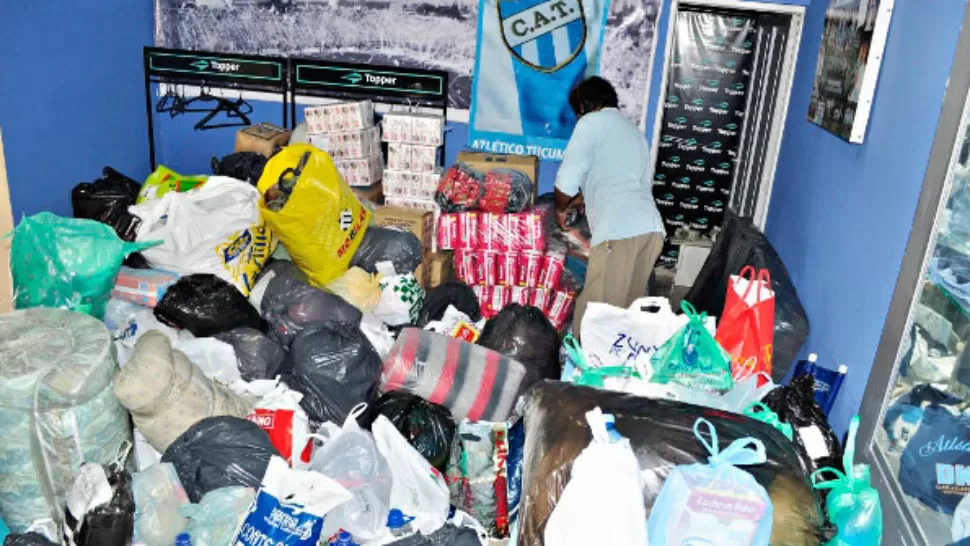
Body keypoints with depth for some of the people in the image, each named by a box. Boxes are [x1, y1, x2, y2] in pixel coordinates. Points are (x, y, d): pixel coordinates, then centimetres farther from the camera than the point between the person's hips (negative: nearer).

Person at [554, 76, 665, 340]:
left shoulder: (592, 122, 5)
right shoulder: (634, 131, 30)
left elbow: (566, 181, -2)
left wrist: (561, 207, 17)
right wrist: (582, 199, 46)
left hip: (619, 232, -8)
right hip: (651, 228, 8)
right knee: (630, 307, 15)